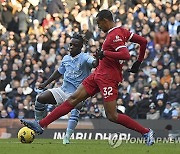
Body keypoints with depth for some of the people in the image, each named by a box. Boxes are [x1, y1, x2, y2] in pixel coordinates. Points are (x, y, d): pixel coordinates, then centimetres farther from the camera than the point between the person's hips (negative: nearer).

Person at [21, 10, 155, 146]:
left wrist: (105, 53, -23)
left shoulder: (115, 36, -17)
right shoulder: (121, 31, 10)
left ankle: (146, 132, 4)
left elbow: (126, 55, -30)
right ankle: (41, 125, 7)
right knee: (73, 99, 7)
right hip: (98, 74, 10)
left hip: (108, 78, -10)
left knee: (112, 116, -9)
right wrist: (138, 62, 25)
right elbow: (143, 41, 16)